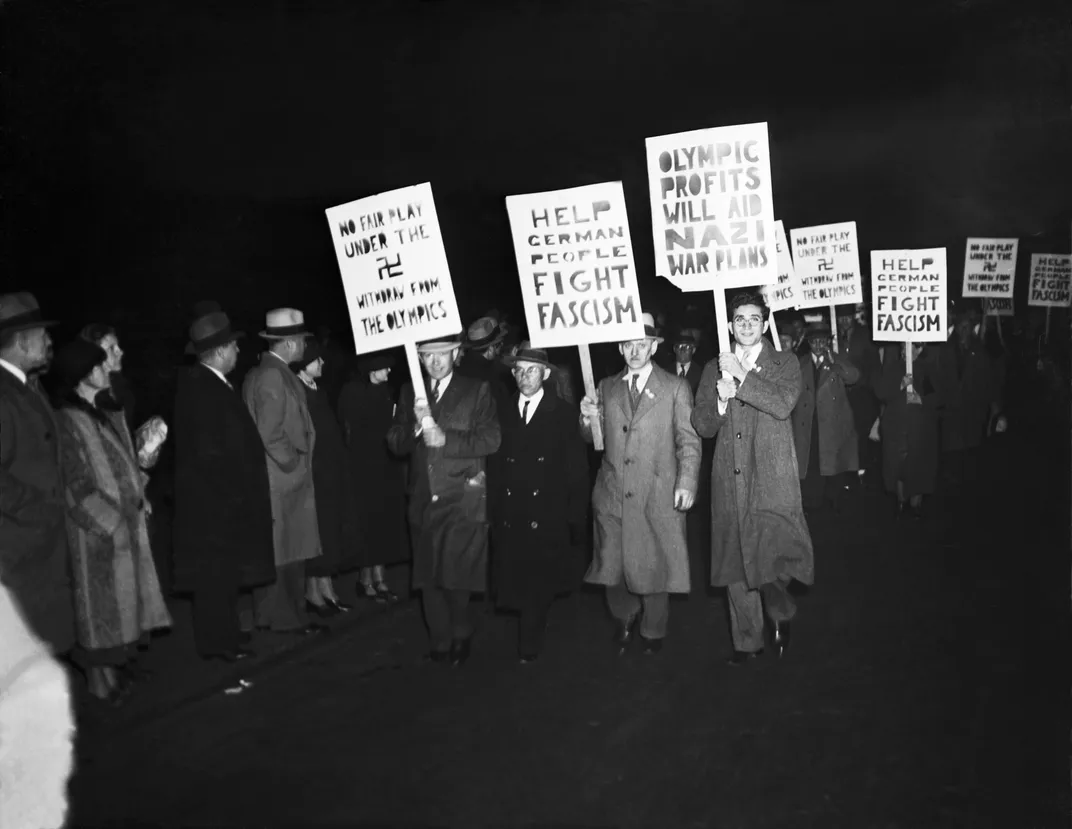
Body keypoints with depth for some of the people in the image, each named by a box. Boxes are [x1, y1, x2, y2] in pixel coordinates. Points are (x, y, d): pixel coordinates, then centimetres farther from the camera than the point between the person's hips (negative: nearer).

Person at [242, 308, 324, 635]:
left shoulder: (256, 374, 13)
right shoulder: (274, 376, -16)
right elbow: (271, 433, -20)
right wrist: (294, 464, -10)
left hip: (268, 476, 9)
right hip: (283, 478, -9)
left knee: (274, 550, 14)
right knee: (285, 551, -2)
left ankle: (270, 614, 21)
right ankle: (286, 617, 5)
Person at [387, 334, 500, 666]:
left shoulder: (477, 391, 2)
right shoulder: (410, 392, 12)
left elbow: (491, 439, -7)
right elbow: (395, 443, 6)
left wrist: (446, 439, -16)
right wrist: (416, 425, -13)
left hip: (463, 501, -4)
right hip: (422, 500, 4)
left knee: (456, 576, -9)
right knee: (428, 577, 6)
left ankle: (461, 637, 14)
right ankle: (439, 643, 19)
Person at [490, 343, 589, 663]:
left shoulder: (564, 414, 1)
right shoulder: (503, 415, 10)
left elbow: (577, 471, -1)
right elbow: (495, 468, 9)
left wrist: (577, 521, -6)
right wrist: (493, 513, 3)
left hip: (548, 520, -3)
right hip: (510, 520, 3)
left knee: (539, 586, -2)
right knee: (514, 585, 1)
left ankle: (529, 649, 12)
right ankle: (529, 644, 21)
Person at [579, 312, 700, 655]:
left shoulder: (676, 388, 2)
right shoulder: (607, 387, 11)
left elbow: (688, 440, -1)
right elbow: (594, 438, 15)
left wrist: (687, 483, -13)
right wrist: (588, 419, -7)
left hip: (658, 496, -3)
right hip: (612, 494, 3)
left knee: (654, 565, 3)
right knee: (612, 564, 5)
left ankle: (653, 631, 25)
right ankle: (624, 618, 33)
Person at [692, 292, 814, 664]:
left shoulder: (785, 363, 6)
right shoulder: (714, 369, 15)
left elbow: (783, 404, -13)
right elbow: (702, 426, 10)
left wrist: (742, 374, -13)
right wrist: (721, 398, -9)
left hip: (773, 480, -3)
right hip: (730, 482, 3)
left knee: (773, 557, -18)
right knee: (736, 564, 7)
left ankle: (781, 614, 9)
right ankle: (746, 641, 20)